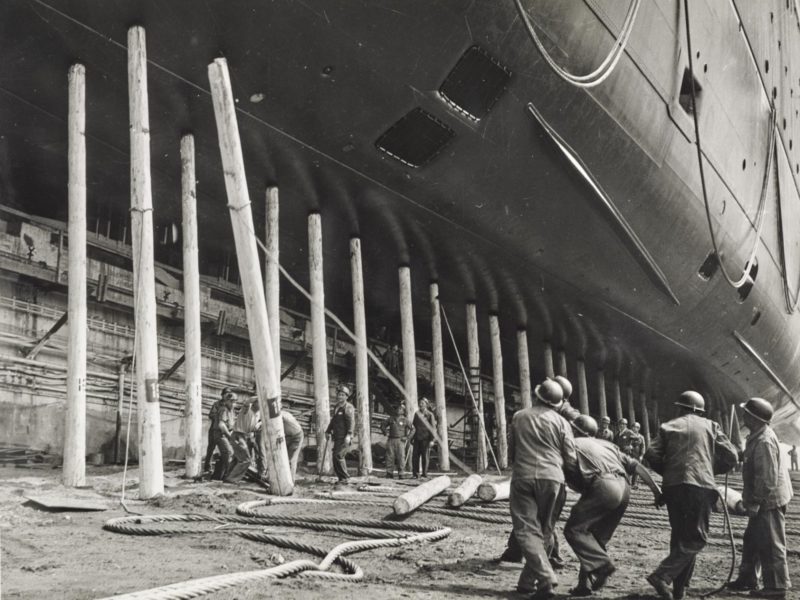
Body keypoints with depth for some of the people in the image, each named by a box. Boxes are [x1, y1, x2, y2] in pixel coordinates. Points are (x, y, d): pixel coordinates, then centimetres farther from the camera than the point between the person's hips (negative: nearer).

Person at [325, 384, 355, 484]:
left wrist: (349, 434, -27)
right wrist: (328, 431, 16)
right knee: (336, 458, 6)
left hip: (344, 438, -9)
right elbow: (333, 420, 28)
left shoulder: (348, 407, -8)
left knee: (338, 456, -17)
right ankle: (341, 478, 11)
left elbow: (351, 421, -18)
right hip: (337, 437, 9)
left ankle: (345, 478, -11)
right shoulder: (336, 407, 20)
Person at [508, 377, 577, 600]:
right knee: (544, 532, 12)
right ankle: (528, 582, 13)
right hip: (552, 478, 0)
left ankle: (546, 579, -20)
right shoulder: (560, 422, 5)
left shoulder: (519, 417, 11)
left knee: (527, 530, -3)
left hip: (523, 476, 0)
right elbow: (571, 459, 4)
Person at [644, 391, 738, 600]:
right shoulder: (710, 426, 11)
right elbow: (731, 456, 7)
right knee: (695, 539, -2)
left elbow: (651, 455, 0)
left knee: (679, 535, 15)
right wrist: (716, 469, 26)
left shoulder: (668, 426, 13)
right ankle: (662, 575, -20)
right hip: (701, 486, -3)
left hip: (673, 486, 3)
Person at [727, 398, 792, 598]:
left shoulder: (764, 441, -23)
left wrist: (755, 502, -20)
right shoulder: (757, 437, 10)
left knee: (770, 544, -2)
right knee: (752, 540, 18)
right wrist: (750, 499, 20)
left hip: (769, 501, -11)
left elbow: (768, 478, -25)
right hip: (764, 500, 11)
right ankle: (747, 579, 28)